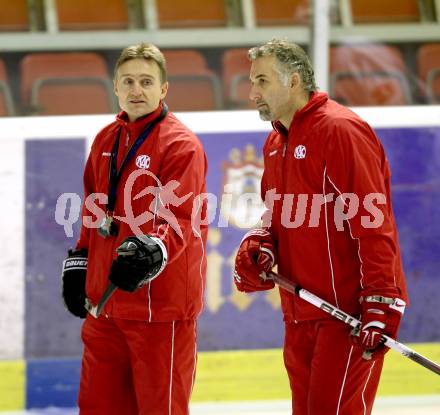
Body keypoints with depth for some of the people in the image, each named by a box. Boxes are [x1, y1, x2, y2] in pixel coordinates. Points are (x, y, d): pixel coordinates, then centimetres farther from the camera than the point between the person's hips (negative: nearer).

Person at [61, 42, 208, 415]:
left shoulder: (181, 144, -11)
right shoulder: (106, 140, 13)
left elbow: (180, 221, -19)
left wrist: (153, 252, -37)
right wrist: (78, 262, 22)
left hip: (161, 305, -7)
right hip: (105, 301, 7)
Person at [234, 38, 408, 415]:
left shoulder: (341, 130, -15)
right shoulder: (276, 143, 15)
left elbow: (372, 225, -20)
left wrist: (379, 308, -24)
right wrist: (258, 244, 3)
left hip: (348, 313, -9)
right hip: (300, 312, 9)